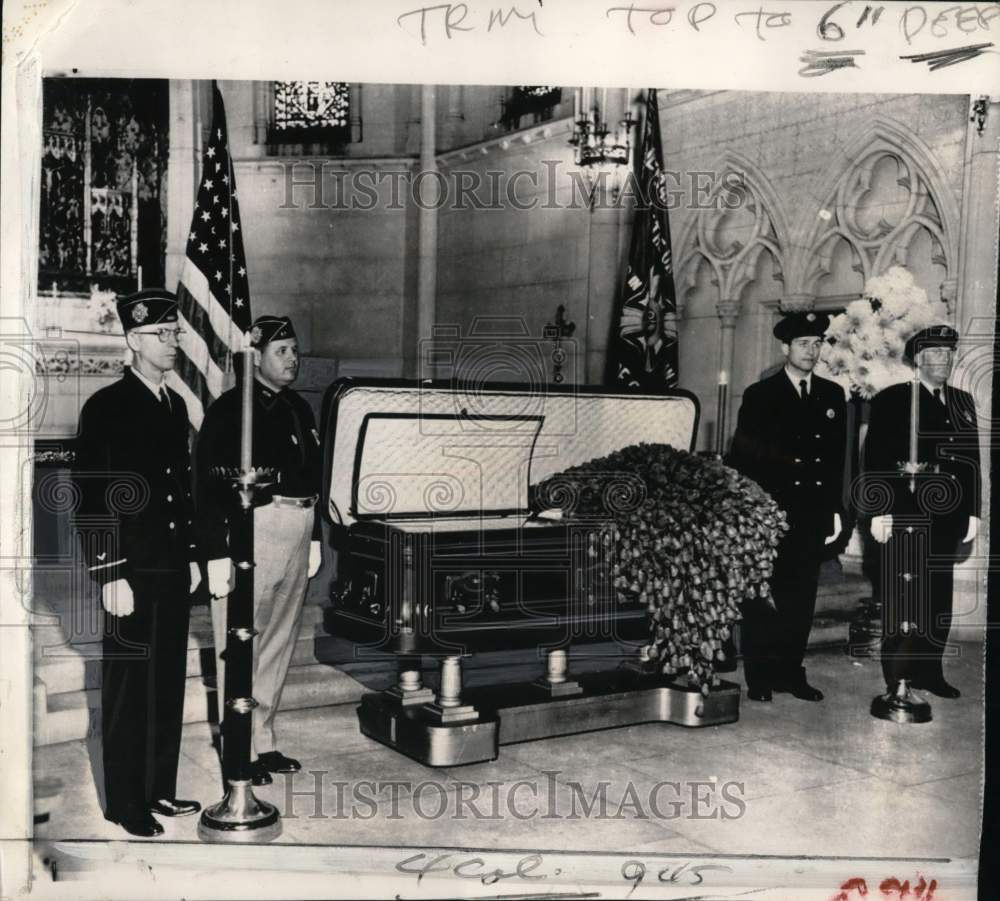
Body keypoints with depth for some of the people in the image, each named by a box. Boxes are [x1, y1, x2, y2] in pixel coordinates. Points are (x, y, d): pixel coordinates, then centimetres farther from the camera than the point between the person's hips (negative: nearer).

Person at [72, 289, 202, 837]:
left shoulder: (175, 406, 12)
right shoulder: (105, 408, -10)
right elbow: (90, 499, -14)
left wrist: (191, 556, 16)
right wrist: (111, 575, -17)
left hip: (174, 570, 7)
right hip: (132, 572, -7)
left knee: (169, 684, 13)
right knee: (129, 688, 3)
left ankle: (160, 790, 26)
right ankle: (125, 803, 15)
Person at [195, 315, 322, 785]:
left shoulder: (299, 410, 15)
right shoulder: (229, 410, -6)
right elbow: (209, 487, -11)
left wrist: (314, 538, 17)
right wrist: (216, 554, -16)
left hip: (296, 535, 7)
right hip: (252, 532, -7)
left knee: (279, 644, 13)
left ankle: (265, 741, 24)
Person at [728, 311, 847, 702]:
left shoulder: (833, 395, 11)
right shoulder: (759, 396, 0)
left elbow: (838, 458, 13)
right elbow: (742, 458, -1)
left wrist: (834, 509, 8)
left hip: (813, 516, 3)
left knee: (801, 598, 6)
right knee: (762, 598, 1)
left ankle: (791, 673, 16)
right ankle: (760, 678, 9)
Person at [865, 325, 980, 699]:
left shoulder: (963, 402, 16)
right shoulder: (891, 400, -2)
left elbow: (972, 460, 17)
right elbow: (875, 459, -6)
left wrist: (973, 512, 12)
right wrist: (879, 511, -12)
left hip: (948, 517, 6)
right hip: (906, 515, -6)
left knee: (939, 597, 10)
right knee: (903, 594, -4)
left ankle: (929, 672, 20)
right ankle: (897, 677, 5)